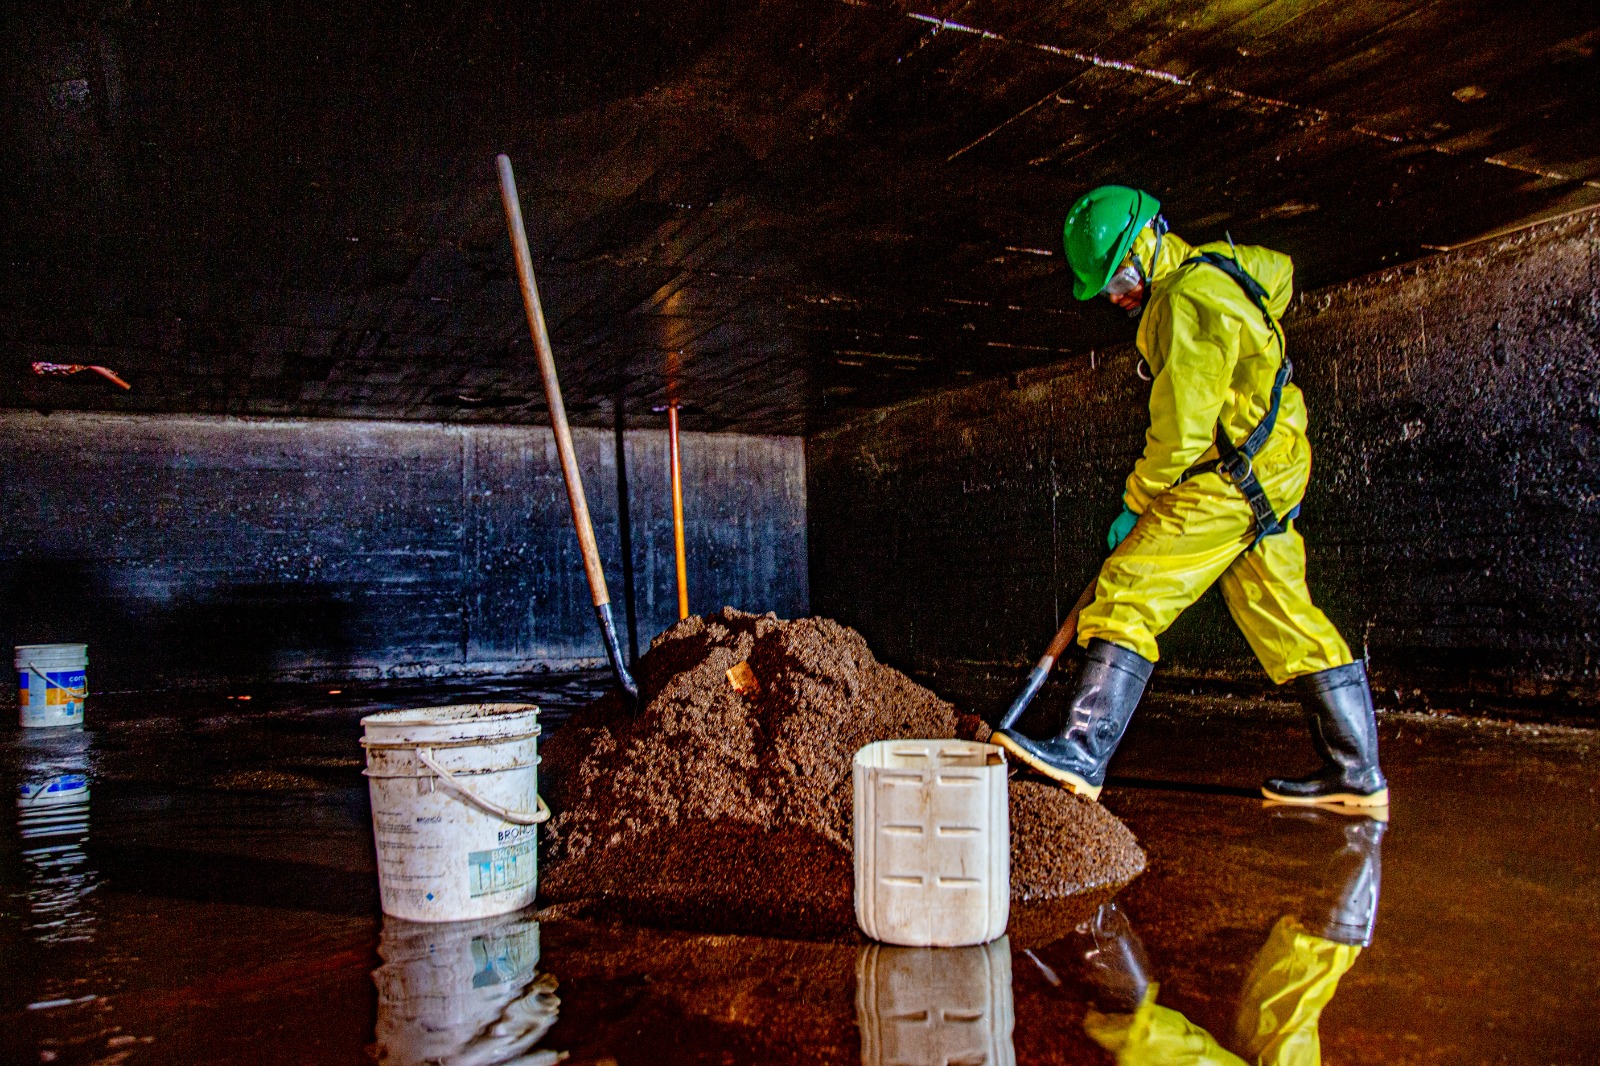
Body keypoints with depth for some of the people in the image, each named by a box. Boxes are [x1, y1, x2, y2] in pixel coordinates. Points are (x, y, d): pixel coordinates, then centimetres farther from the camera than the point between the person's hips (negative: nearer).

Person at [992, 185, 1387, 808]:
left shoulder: (1186, 301, -18)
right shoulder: (1215, 268, 13)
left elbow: (1180, 434, -21)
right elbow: (1279, 269, 38)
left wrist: (1133, 504, -9)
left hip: (1228, 480, -10)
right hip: (1266, 477, 10)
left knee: (1128, 594, -13)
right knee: (1286, 621, 12)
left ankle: (1081, 754, -14)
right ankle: (1358, 774, 18)